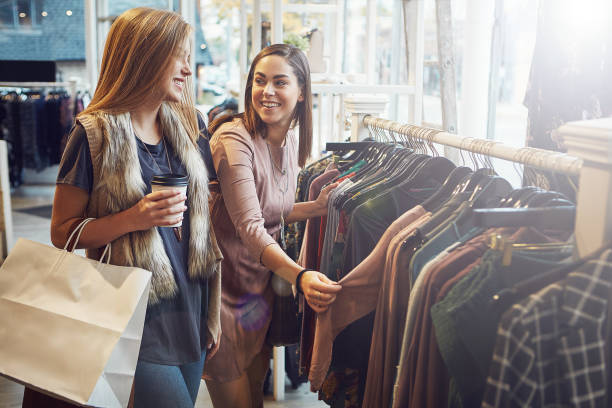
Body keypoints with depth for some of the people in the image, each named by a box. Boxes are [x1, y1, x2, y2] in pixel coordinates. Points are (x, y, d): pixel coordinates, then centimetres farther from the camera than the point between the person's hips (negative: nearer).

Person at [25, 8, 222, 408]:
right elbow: (62, 232, -6)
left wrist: (214, 313, 10)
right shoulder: (96, 134, -9)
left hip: (189, 310, 5)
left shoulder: (187, 133, 7)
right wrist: (132, 219, -23)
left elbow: (204, 225, 10)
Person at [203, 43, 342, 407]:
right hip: (225, 286, -7)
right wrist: (300, 276, -45)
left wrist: (318, 207, -4)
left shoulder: (292, 141, 3)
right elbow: (249, 226, -32)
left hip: (261, 286, 7)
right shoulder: (234, 138, -22)